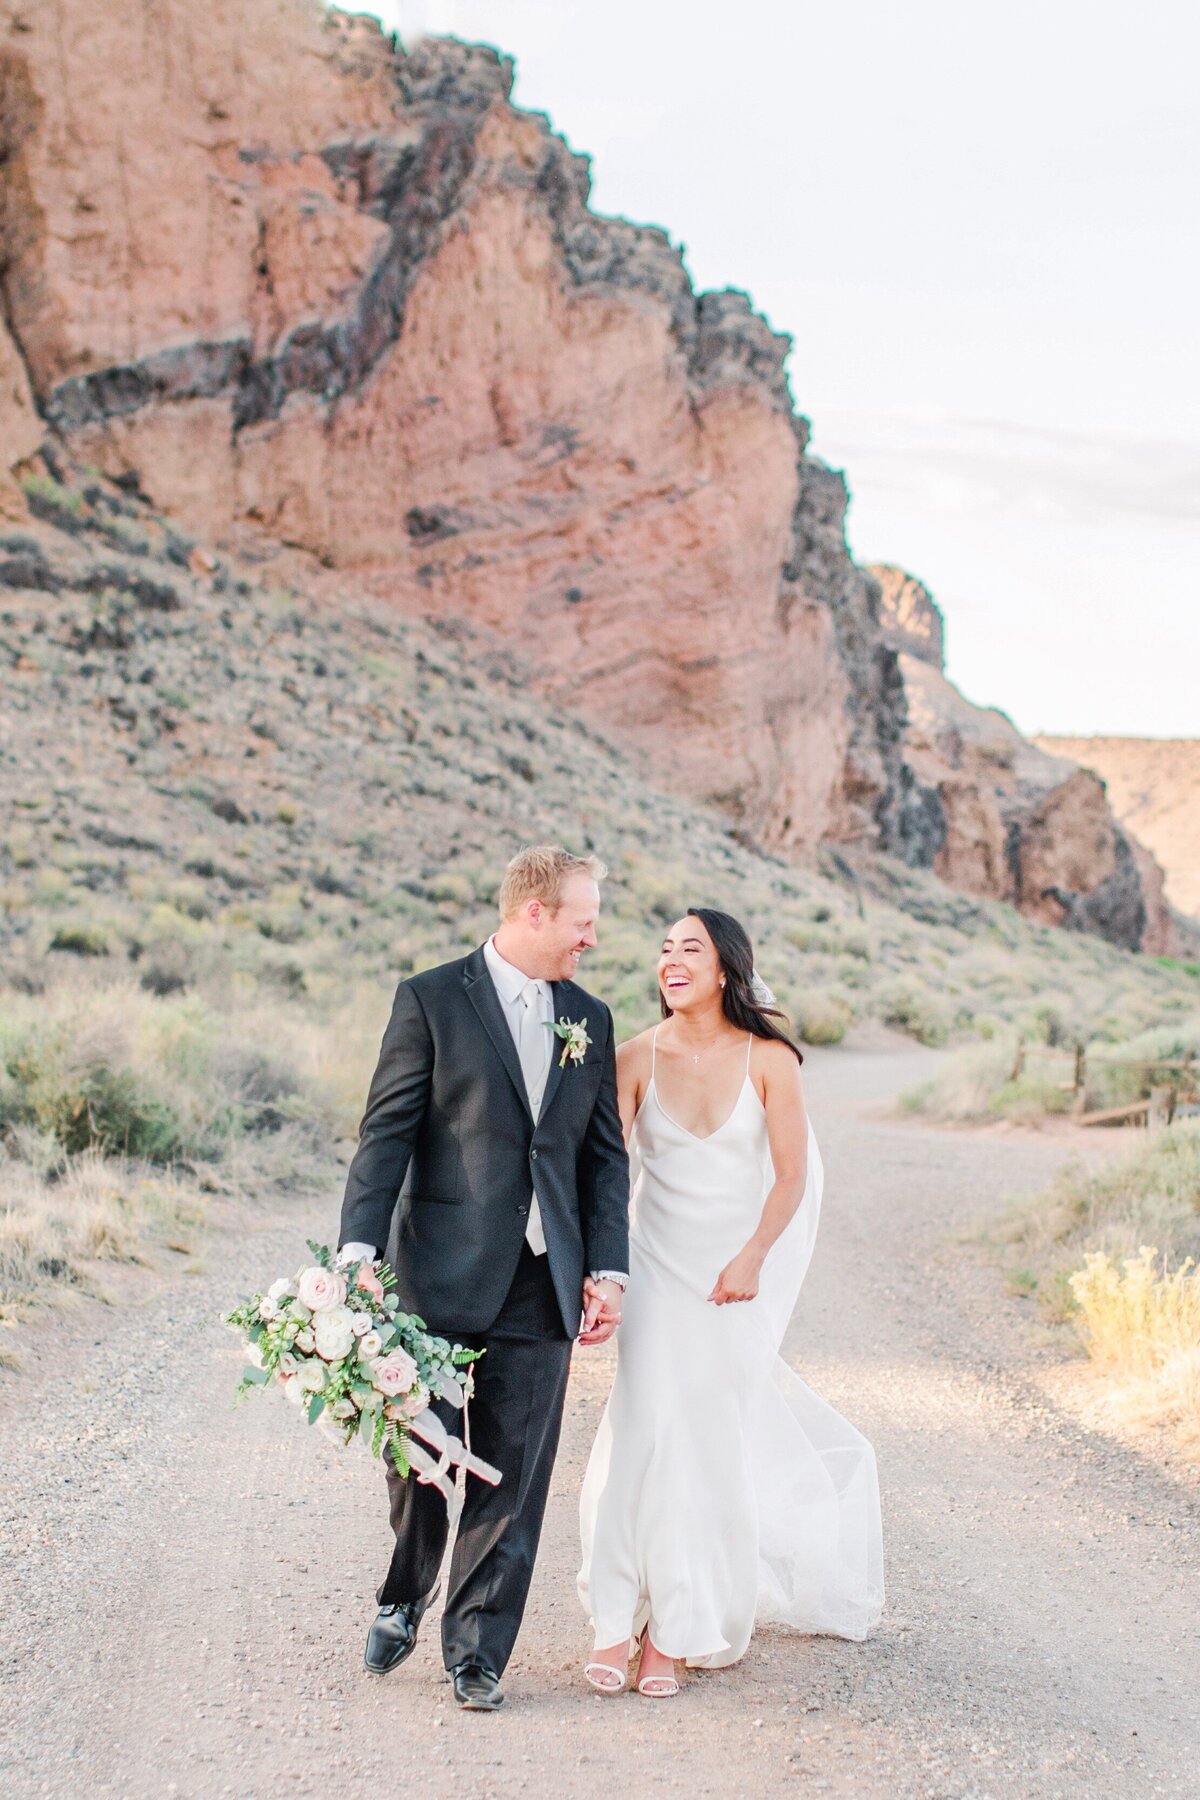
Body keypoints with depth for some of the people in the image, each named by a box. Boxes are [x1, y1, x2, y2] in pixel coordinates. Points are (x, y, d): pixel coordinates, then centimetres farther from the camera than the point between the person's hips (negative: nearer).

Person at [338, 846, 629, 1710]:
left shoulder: (590, 1019, 13)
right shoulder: (432, 1000, -2)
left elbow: (606, 1154, 12)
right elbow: (386, 1135, -6)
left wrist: (608, 1270, 4)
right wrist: (359, 1254, -15)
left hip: (540, 1285, 4)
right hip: (441, 1277, -3)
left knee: (515, 1475, 4)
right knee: (417, 1457, 5)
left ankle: (478, 1650, 16)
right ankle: (403, 1602, 32)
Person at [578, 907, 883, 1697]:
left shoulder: (768, 1059, -8)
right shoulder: (639, 1058, -6)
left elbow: (793, 1174, -6)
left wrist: (751, 1258, -16)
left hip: (737, 1269, 0)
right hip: (658, 1267, 1)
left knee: (710, 1439, 1)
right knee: (649, 1431, -8)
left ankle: (676, 1630, 10)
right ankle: (617, 1621, 0)